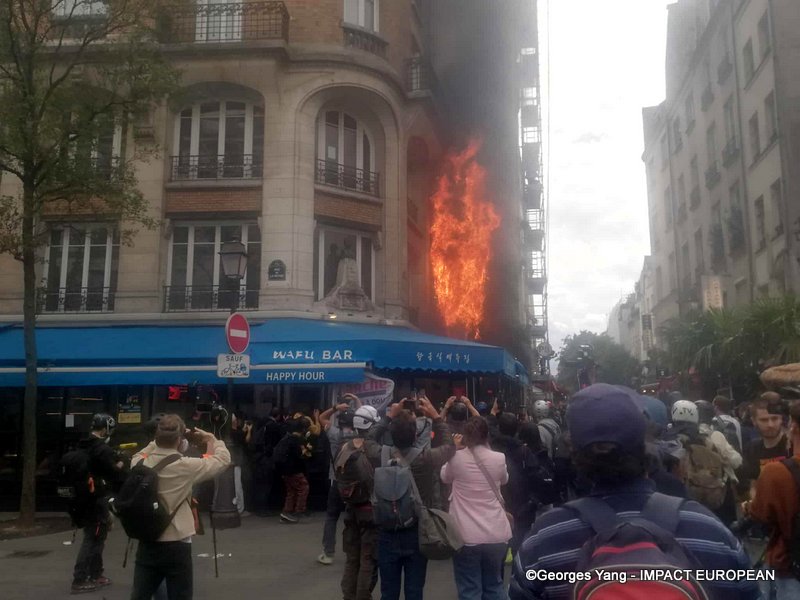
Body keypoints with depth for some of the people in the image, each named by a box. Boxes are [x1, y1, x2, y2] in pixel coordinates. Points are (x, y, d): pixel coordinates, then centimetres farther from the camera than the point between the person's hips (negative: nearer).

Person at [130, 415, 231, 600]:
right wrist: (211, 439, 9)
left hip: (147, 545, 5)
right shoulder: (186, 466, -16)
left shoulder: (139, 463, -4)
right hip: (176, 547, -4)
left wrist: (158, 441, 13)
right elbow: (223, 459, -5)